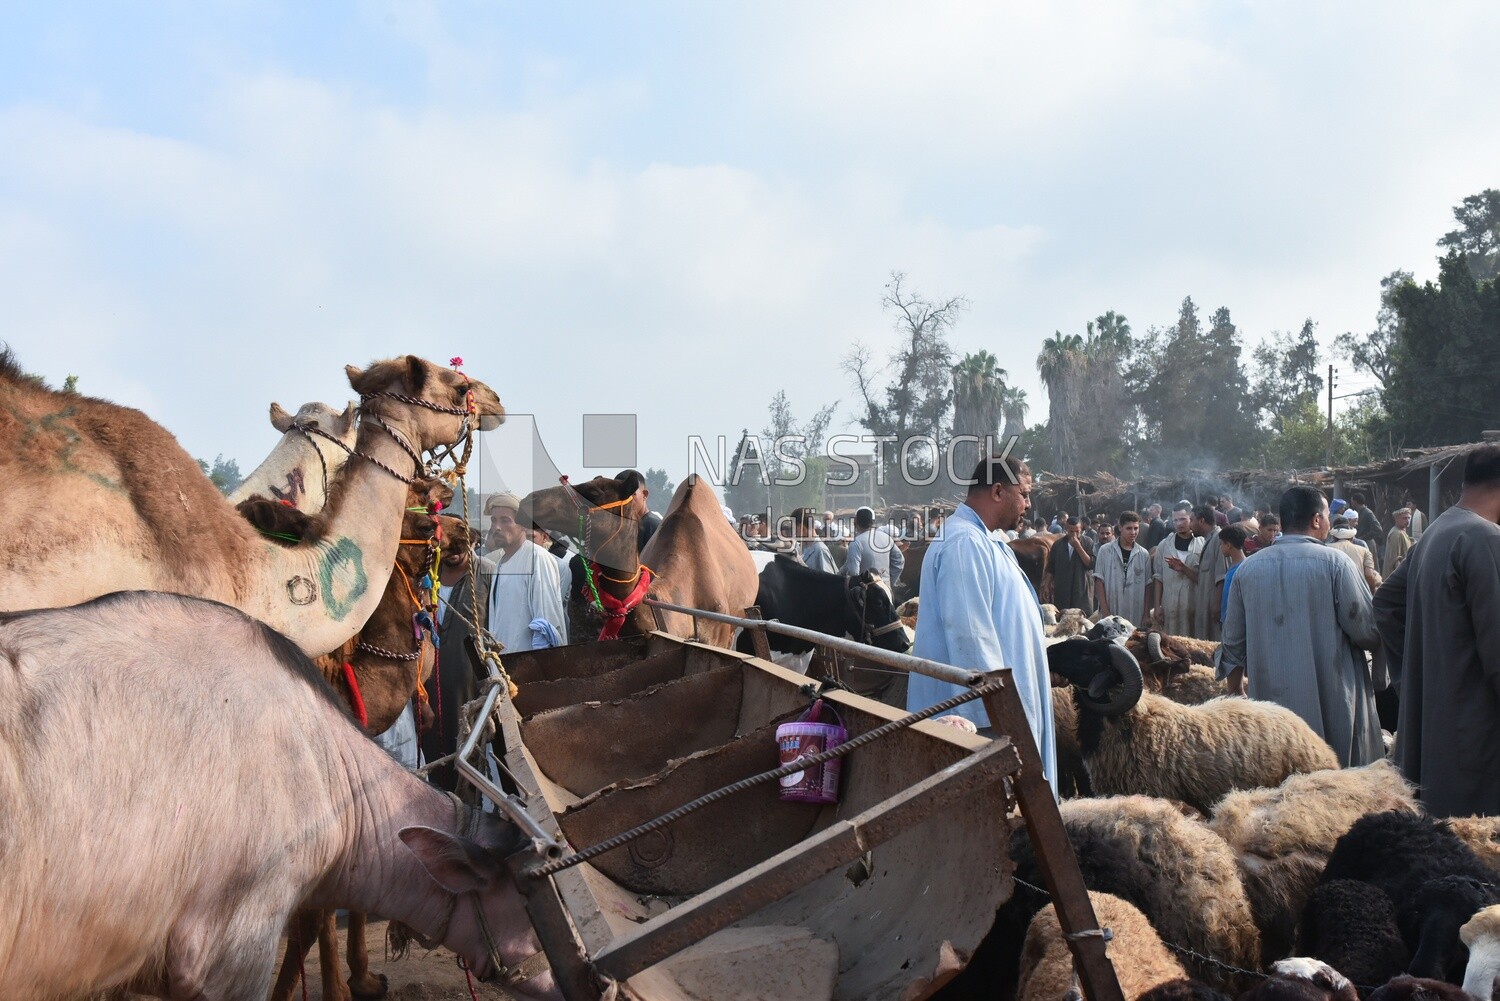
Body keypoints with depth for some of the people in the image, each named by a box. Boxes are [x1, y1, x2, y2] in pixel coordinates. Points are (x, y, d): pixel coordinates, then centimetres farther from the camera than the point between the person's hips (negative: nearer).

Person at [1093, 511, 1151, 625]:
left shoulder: (1144, 554, 7)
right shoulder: (1105, 550, 0)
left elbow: (1147, 586, 9)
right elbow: (1099, 581, -1)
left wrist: (1146, 615, 5)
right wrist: (1105, 611, -8)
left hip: (1135, 616, 2)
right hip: (1110, 613, -2)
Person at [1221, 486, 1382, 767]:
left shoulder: (1247, 569, 4)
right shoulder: (1334, 562, -9)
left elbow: (1233, 638, 11)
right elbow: (1367, 630, -9)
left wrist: (1236, 679, 26)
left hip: (1268, 696, 4)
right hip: (1331, 703, -4)